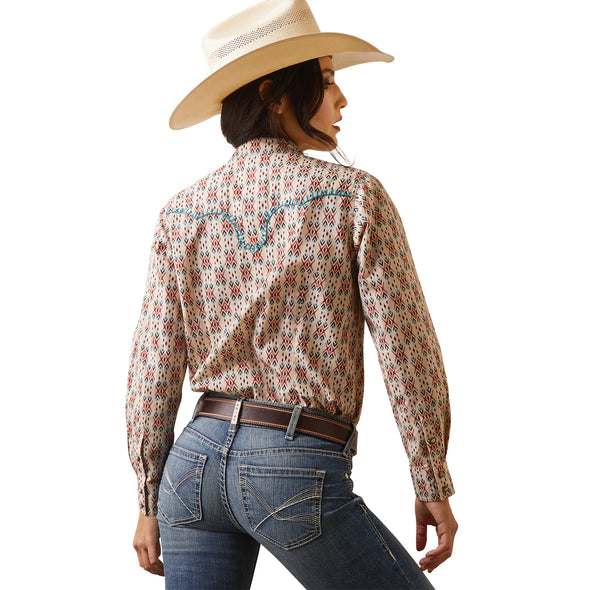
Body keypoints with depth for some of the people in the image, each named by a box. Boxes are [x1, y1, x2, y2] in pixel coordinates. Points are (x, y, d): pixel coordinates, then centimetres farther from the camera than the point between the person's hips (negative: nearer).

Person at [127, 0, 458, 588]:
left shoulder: (182, 211, 5)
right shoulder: (354, 195, -7)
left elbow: (153, 369, 4)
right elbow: (407, 349, -7)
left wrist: (149, 503, 11)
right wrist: (433, 486, 1)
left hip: (195, 457, 5)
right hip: (298, 474, -5)